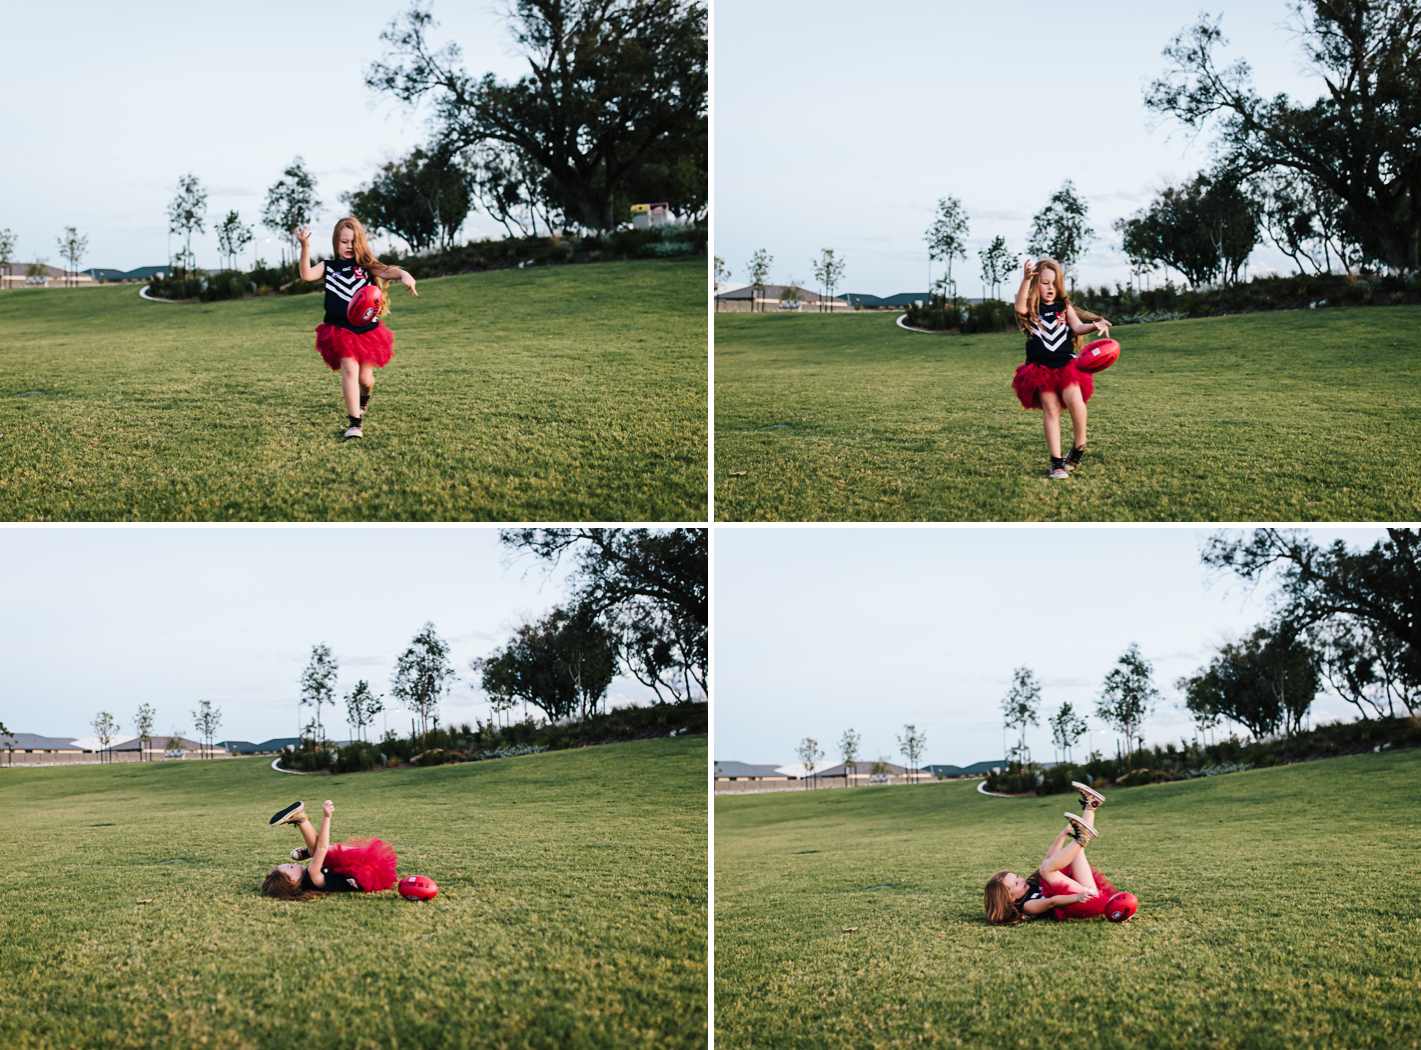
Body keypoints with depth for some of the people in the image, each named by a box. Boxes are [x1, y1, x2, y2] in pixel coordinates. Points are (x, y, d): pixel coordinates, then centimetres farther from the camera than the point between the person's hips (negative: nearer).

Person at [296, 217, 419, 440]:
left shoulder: (366, 267, 4)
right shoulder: (329, 268, 5)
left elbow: (389, 272, -11)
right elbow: (307, 275, -12)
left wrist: (405, 276, -33)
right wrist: (305, 248, -26)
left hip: (367, 329, 1)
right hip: (340, 330, -1)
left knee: (365, 376, 6)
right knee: (349, 369, -17)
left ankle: (364, 398, 44)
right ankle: (355, 421, -12)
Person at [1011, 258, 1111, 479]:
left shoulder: (1064, 307, 11)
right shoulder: (1031, 309, 3)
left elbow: (1077, 327, -2)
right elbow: (1019, 307, -21)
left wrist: (1094, 326, -24)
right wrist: (1026, 280, -36)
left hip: (1066, 365, 1)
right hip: (1041, 368, -1)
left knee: (1073, 399, -22)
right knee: (1050, 409, -5)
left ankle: (1079, 445, 1)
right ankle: (1056, 462, 2)